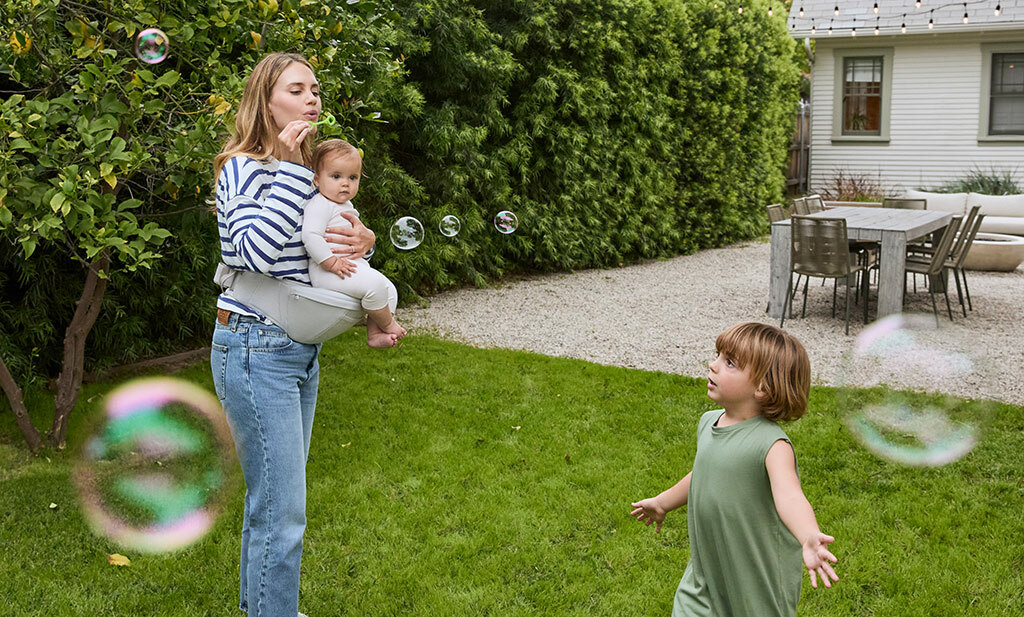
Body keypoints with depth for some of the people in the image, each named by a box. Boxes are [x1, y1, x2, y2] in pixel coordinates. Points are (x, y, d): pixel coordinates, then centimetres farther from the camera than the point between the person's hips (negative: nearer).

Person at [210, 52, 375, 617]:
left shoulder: (308, 171, 12)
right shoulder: (243, 167, -14)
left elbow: (331, 243, 19)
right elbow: (257, 251, -29)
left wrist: (361, 242, -5)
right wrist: (290, 166, -25)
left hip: (300, 349, 9)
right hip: (255, 352, -9)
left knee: (272, 495, 21)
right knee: (282, 512, -6)